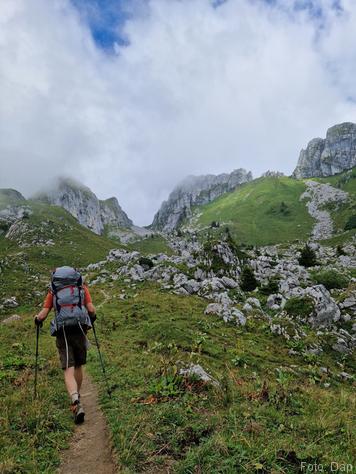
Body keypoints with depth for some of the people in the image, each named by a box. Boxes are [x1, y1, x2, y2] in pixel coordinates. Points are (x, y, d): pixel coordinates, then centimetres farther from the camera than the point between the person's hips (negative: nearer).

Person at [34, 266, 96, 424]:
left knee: (69, 371, -4)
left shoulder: (53, 291, 14)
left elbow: (42, 315, 7)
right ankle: (76, 397, 34)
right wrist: (92, 318, 23)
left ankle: (76, 402, -22)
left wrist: (37, 319, 29)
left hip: (62, 333, -1)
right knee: (78, 366, 20)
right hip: (79, 329, 1)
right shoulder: (82, 288, 13)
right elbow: (91, 309, 1)